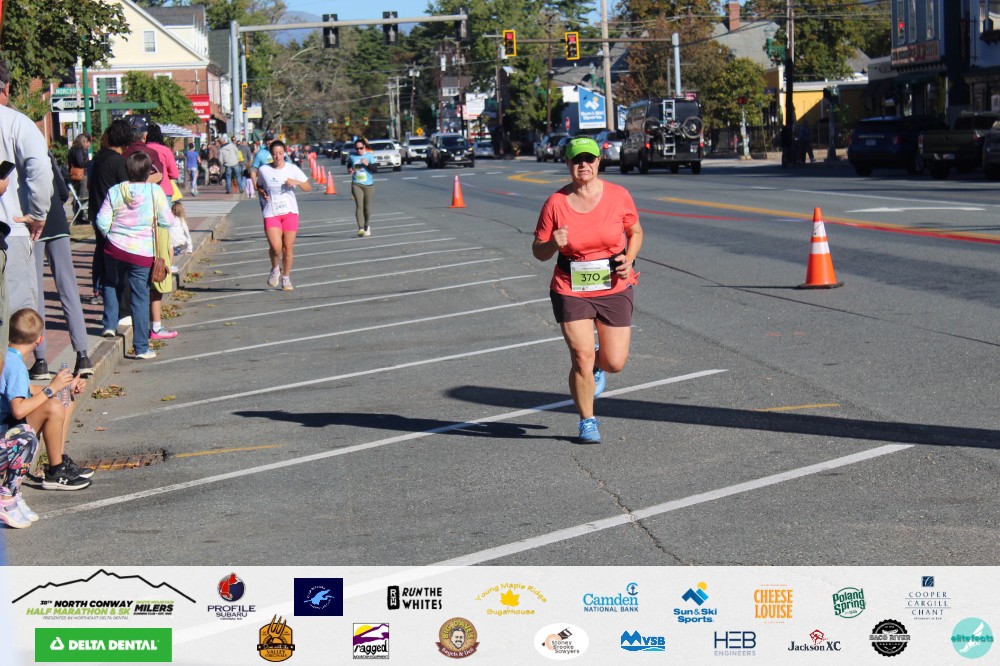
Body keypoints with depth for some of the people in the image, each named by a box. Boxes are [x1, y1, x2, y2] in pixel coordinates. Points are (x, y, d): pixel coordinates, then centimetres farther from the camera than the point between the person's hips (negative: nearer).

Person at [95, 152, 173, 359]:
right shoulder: (155, 191, -7)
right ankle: (141, 347, 2)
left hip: (115, 248, 2)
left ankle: (110, 325, 25)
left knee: (112, 285, 30)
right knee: (140, 298, 1)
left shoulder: (114, 191, -1)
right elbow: (166, 221, -4)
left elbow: (102, 221, -2)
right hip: (142, 253, -2)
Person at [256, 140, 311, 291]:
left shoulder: (293, 169, 1)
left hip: (290, 212, 1)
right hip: (271, 213, -1)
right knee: (275, 247, -17)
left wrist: (297, 182, -17)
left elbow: (308, 188, 3)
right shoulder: (263, 170, 2)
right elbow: (259, 185, 20)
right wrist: (263, 193, -2)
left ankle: (286, 278, 20)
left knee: (288, 247, 2)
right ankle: (275, 269, 14)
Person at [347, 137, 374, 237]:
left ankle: (367, 226, 27)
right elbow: (349, 166, 22)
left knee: (367, 206, 7)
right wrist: (349, 170, -1)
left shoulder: (369, 156, 0)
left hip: (368, 184, 0)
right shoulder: (352, 157, 5)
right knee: (359, 205, -13)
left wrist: (367, 164, -25)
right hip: (356, 184, 0)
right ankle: (361, 228, -20)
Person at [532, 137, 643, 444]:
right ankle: (587, 422, 15)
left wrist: (629, 258, -7)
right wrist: (553, 244, -21)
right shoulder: (555, 203, -6)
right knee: (582, 357, -8)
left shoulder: (619, 196, -5)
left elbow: (635, 231, 11)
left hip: (614, 289, 1)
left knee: (615, 363, 1)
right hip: (571, 290, -1)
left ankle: (597, 364, 40)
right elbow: (539, 251, 2)